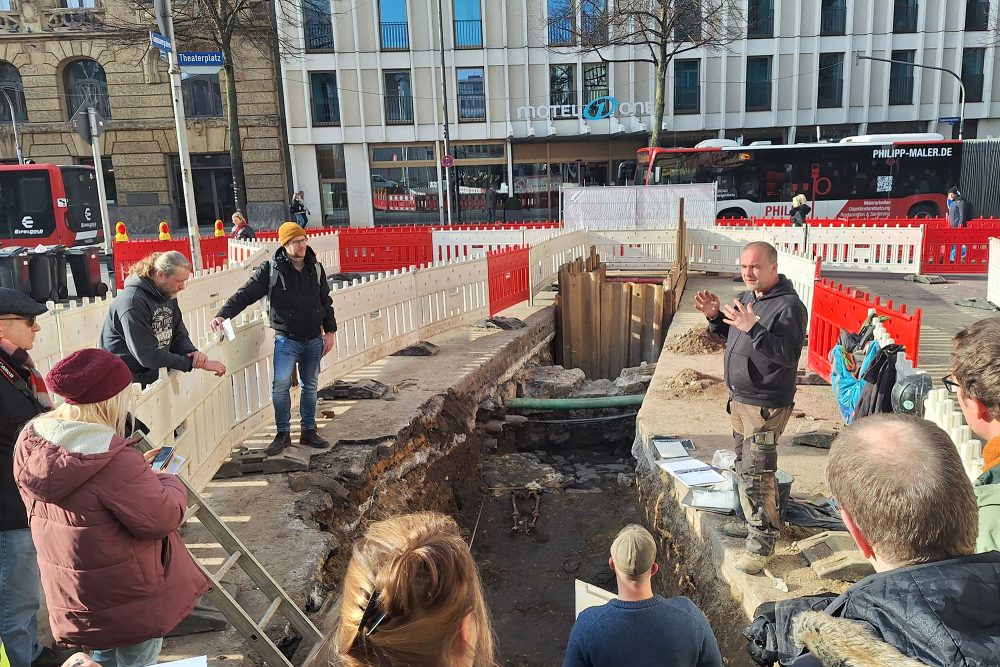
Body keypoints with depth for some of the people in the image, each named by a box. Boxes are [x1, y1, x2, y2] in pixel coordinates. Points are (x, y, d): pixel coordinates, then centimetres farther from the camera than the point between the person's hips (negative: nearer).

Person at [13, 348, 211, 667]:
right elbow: (161, 519, -26)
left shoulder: (31, 441, -7)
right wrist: (171, 482, -8)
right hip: (128, 593, -7)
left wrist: (136, 470, 6)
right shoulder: (111, 459, -33)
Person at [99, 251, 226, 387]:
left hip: (155, 377, 8)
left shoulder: (168, 296, 7)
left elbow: (179, 335, 10)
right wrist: (193, 362, -22)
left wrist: (193, 352, -12)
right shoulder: (133, 301, -19)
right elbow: (148, 355, -23)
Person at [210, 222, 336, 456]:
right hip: (286, 339, -4)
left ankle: (308, 431, 24)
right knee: (280, 384, -15)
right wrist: (223, 315, -26)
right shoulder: (270, 270, -9)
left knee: (310, 386, 11)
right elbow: (245, 294, -13)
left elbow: (326, 302, 11)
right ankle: (283, 433, 1)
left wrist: (330, 331, 7)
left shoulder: (316, 268, 3)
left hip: (314, 339, 4)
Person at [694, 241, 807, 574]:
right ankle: (756, 521, 35)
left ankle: (762, 541, 6)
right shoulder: (748, 297, 10)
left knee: (755, 472, -6)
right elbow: (733, 337, 20)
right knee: (745, 466, 19)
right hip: (740, 399, 9)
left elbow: (788, 355, -27)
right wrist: (715, 317, 2)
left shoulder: (788, 306, -18)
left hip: (765, 405, -9)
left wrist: (752, 327, -35)